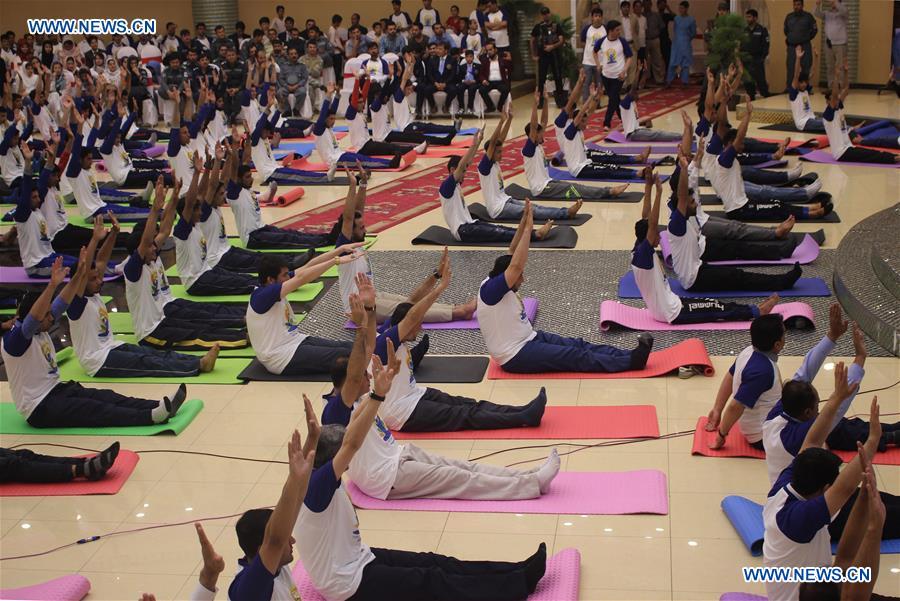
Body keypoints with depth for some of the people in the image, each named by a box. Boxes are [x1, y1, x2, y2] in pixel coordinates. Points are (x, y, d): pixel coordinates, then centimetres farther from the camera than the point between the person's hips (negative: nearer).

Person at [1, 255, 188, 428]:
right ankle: (151, 416, -36)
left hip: (57, 389, 9)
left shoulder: (41, 330, 6)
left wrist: (79, 274, -8)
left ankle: (160, 407, -23)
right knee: (95, 409, -23)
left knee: (105, 397, -10)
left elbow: (61, 304, 5)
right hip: (39, 408, -9)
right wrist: (52, 284, -50)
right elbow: (32, 319, -39)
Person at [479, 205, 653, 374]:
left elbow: (513, 252, 6)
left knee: (578, 345, -3)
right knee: (575, 356, -14)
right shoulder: (490, 290, -23)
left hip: (530, 338, 10)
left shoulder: (498, 284, 4)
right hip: (516, 357, -10)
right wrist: (528, 228, -33)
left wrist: (524, 222, -6)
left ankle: (630, 356, -9)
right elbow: (516, 265, -36)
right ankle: (631, 362, -15)